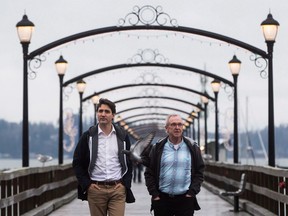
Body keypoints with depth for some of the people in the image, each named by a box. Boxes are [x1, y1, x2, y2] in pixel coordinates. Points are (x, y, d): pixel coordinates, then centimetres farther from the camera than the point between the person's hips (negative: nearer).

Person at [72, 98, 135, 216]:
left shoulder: (122, 136, 7)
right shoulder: (88, 136, 3)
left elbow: (129, 162, 12)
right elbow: (77, 163, 5)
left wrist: (125, 183, 0)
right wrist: (87, 184, -3)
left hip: (118, 189, 0)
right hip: (95, 189, 0)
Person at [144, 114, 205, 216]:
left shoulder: (192, 147, 5)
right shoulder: (158, 148, 4)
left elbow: (199, 172, 5)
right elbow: (149, 173, 5)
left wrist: (192, 192, -4)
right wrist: (154, 194, -3)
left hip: (185, 199, 0)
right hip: (162, 199, 0)